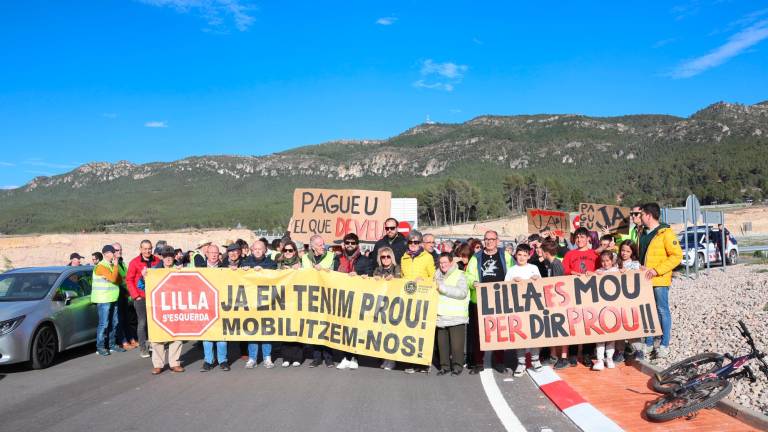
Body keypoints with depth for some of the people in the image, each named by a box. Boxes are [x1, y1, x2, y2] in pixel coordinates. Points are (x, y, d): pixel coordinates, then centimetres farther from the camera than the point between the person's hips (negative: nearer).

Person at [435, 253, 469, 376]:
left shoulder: (459, 275, -3)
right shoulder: (437, 275, 16)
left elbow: (462, 293, -19)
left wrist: (443, 288, -20)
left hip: (456, 316, -5)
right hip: (441, 316, 6)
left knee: (456, 343, -3)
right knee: (442, 343, 6)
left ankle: (457, 366, 9)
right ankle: (445, 365, 17)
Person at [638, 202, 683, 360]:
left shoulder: (665, 233, -9)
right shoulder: (643, 234, 13)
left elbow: (677, 255, -14)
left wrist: (657, 270, -18)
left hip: (659, 280, -7)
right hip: (645, 279, 7)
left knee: (662, 311, 2)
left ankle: (664, 345, 10)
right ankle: (648, 343, 19)